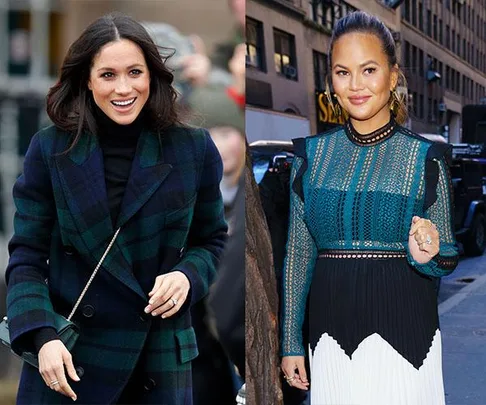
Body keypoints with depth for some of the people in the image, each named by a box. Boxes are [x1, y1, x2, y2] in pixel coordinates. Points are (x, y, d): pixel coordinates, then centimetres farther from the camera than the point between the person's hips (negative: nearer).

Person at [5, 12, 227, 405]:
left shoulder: (193, 149, -3)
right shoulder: (51, 150, -5)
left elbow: (211, 239, 9)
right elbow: (27, 256, -3)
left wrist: (187, 275, -12)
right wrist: (43, 337, -17)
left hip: (160, 359, 1)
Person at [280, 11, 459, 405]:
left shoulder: (425, 158, -3)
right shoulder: (312, 155, 3)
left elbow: (448, 257, 5)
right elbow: (299, 253, 8)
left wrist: (426, 256, -19)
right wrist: (291, 342, 7)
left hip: (404, 332, -2)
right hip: (332, 336, 2)